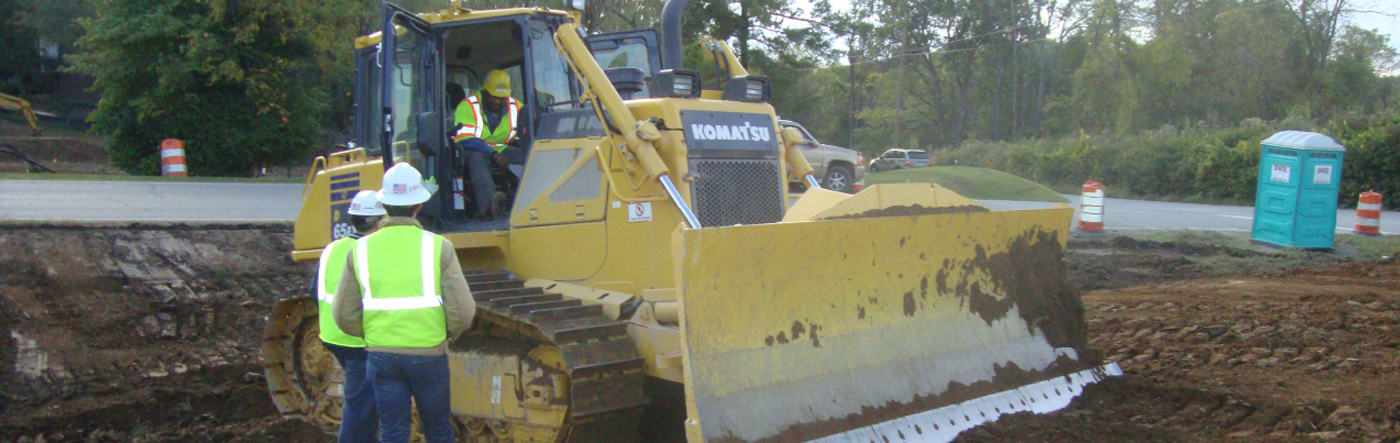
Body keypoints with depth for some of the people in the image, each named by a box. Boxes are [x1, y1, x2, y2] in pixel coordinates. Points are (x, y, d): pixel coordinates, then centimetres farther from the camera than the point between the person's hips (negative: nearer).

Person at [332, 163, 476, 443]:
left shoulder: (361, 250, 0)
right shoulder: (438, 247, -7)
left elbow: (344, 317, 1)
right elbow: (462, 312, -11)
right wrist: (449, 333, 11)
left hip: (381, 355, 2)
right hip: (428, 354, -1)